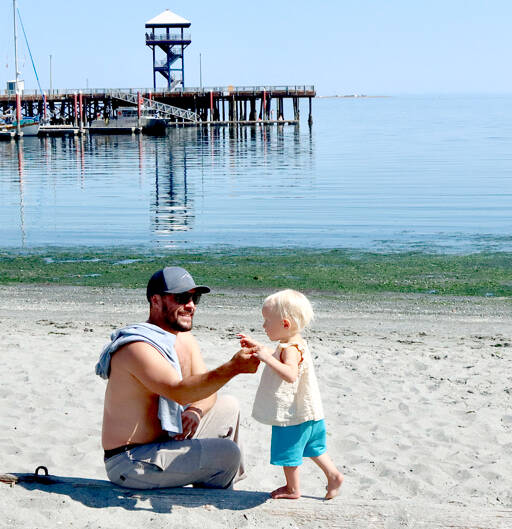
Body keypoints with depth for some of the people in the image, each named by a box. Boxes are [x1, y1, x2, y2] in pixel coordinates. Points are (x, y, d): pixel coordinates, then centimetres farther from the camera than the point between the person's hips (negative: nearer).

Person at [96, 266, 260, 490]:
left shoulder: (185, 339, 8)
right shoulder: (138, 348, -23)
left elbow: (206, 390, 7)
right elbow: (180, 391, -35)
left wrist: (195, 411, -17)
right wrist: (233, 368, -45)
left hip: (166, 441, 10)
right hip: (129, 465, -10)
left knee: (228, 407, 16)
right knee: (227, 453, -19)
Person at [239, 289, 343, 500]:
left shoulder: (291, 349, -26)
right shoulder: (291, 345, 7)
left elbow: (290, 374, -43)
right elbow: (278, 359, 29)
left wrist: (268, 358, -47)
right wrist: (256, 347, 23)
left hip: (294, 414, -10)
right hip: (307, 411, 10)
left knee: (288, 450, 5)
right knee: (312, 447, 24)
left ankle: (293, 488, 19)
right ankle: (333, 475, 31)